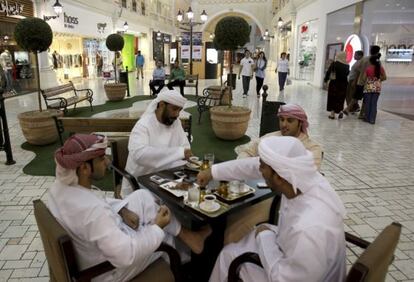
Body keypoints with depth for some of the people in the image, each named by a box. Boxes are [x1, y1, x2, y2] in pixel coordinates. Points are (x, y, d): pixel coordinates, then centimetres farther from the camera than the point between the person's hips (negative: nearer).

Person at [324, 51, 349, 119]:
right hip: (343, 84, 3)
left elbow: (328, 72, -8)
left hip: (334, 84, -3)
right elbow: (347, 73, 1)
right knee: (340, 99, 14)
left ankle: (332, 114, 9)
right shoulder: (347, 65, 0)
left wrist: (326, 80, 3)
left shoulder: (334, 64, -9)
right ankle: (340, 111, -4)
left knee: (332, 98, 7)